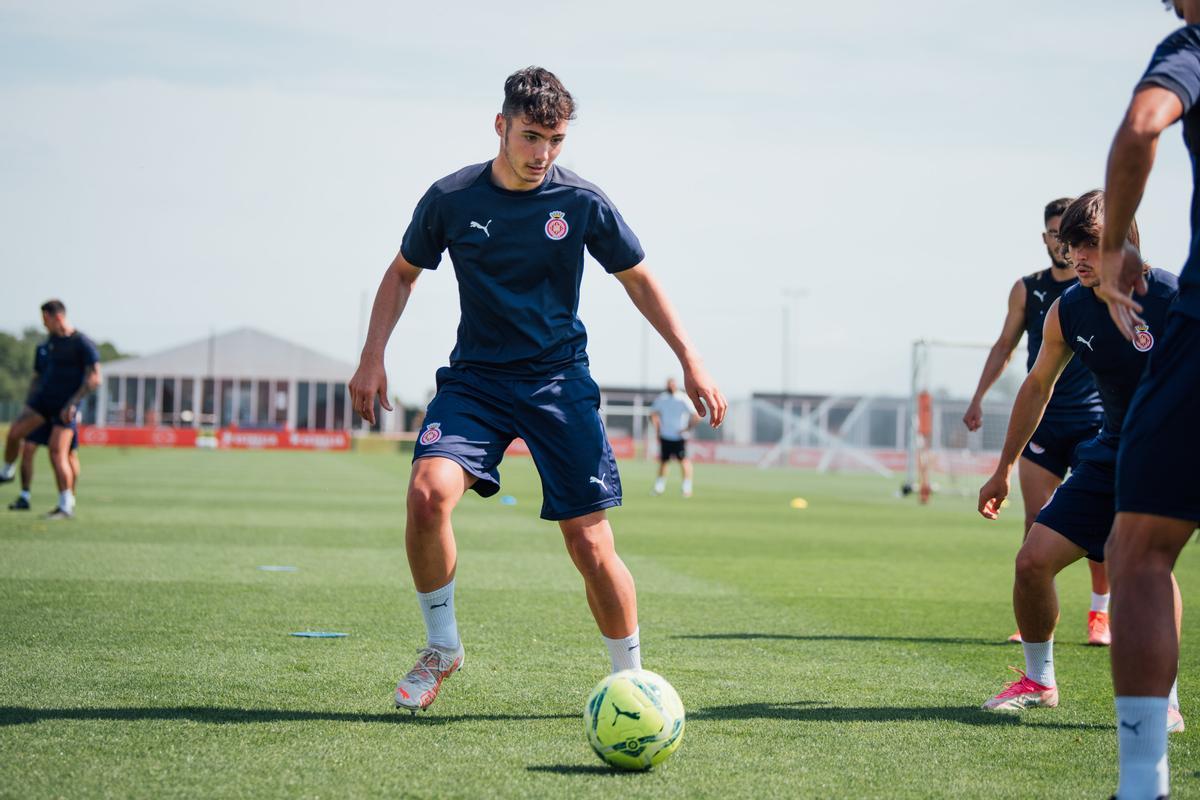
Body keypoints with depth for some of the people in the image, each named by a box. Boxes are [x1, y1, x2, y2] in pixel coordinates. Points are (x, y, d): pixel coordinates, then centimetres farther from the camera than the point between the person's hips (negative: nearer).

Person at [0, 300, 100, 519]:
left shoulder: (82, 344, -16)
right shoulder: (53, 339, 8)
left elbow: (94, 378, -18)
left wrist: (72, 403, -21)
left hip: (65, 406, -7)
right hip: (44, 398, 7)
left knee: (57, 453, -12)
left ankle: (66, 506, -4)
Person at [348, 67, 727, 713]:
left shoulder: (582, 204, -5)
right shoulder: (450, 199, -3)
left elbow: (638, 280, 9)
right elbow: (403, 273, 12)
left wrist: (691, 361, 4)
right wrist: (372, 358, 1)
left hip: (559, 381, 0)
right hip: (474, 376, 1)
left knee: (590, 543, -7)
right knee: (428, 492, -25)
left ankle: (631, 678, 14)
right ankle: (441, 646, -4)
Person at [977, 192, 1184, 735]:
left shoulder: (1175, 300, -20)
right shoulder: (1067, 312, -3)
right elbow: (1037, 386, 13)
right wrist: (1004, 470, 18)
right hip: (1112, 452, 6)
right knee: (1033, 560, -1)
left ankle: (1165, 703, -19)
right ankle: (1039, 681, 24)